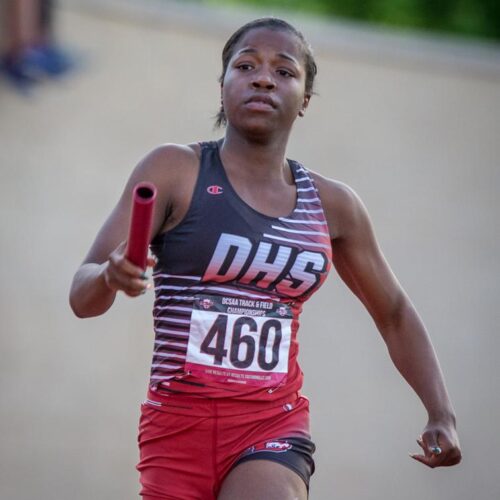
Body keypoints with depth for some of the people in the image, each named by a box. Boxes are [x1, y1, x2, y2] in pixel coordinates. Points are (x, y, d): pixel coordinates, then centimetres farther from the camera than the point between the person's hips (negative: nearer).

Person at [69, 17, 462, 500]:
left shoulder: (331, 206, 8)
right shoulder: (174, 171, -2)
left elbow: (394, 315, 22)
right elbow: (81, 296, -8)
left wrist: (441, 413, 9)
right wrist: (109, 277, -32)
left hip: (275, 429, 1)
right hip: (178, 421, -1)